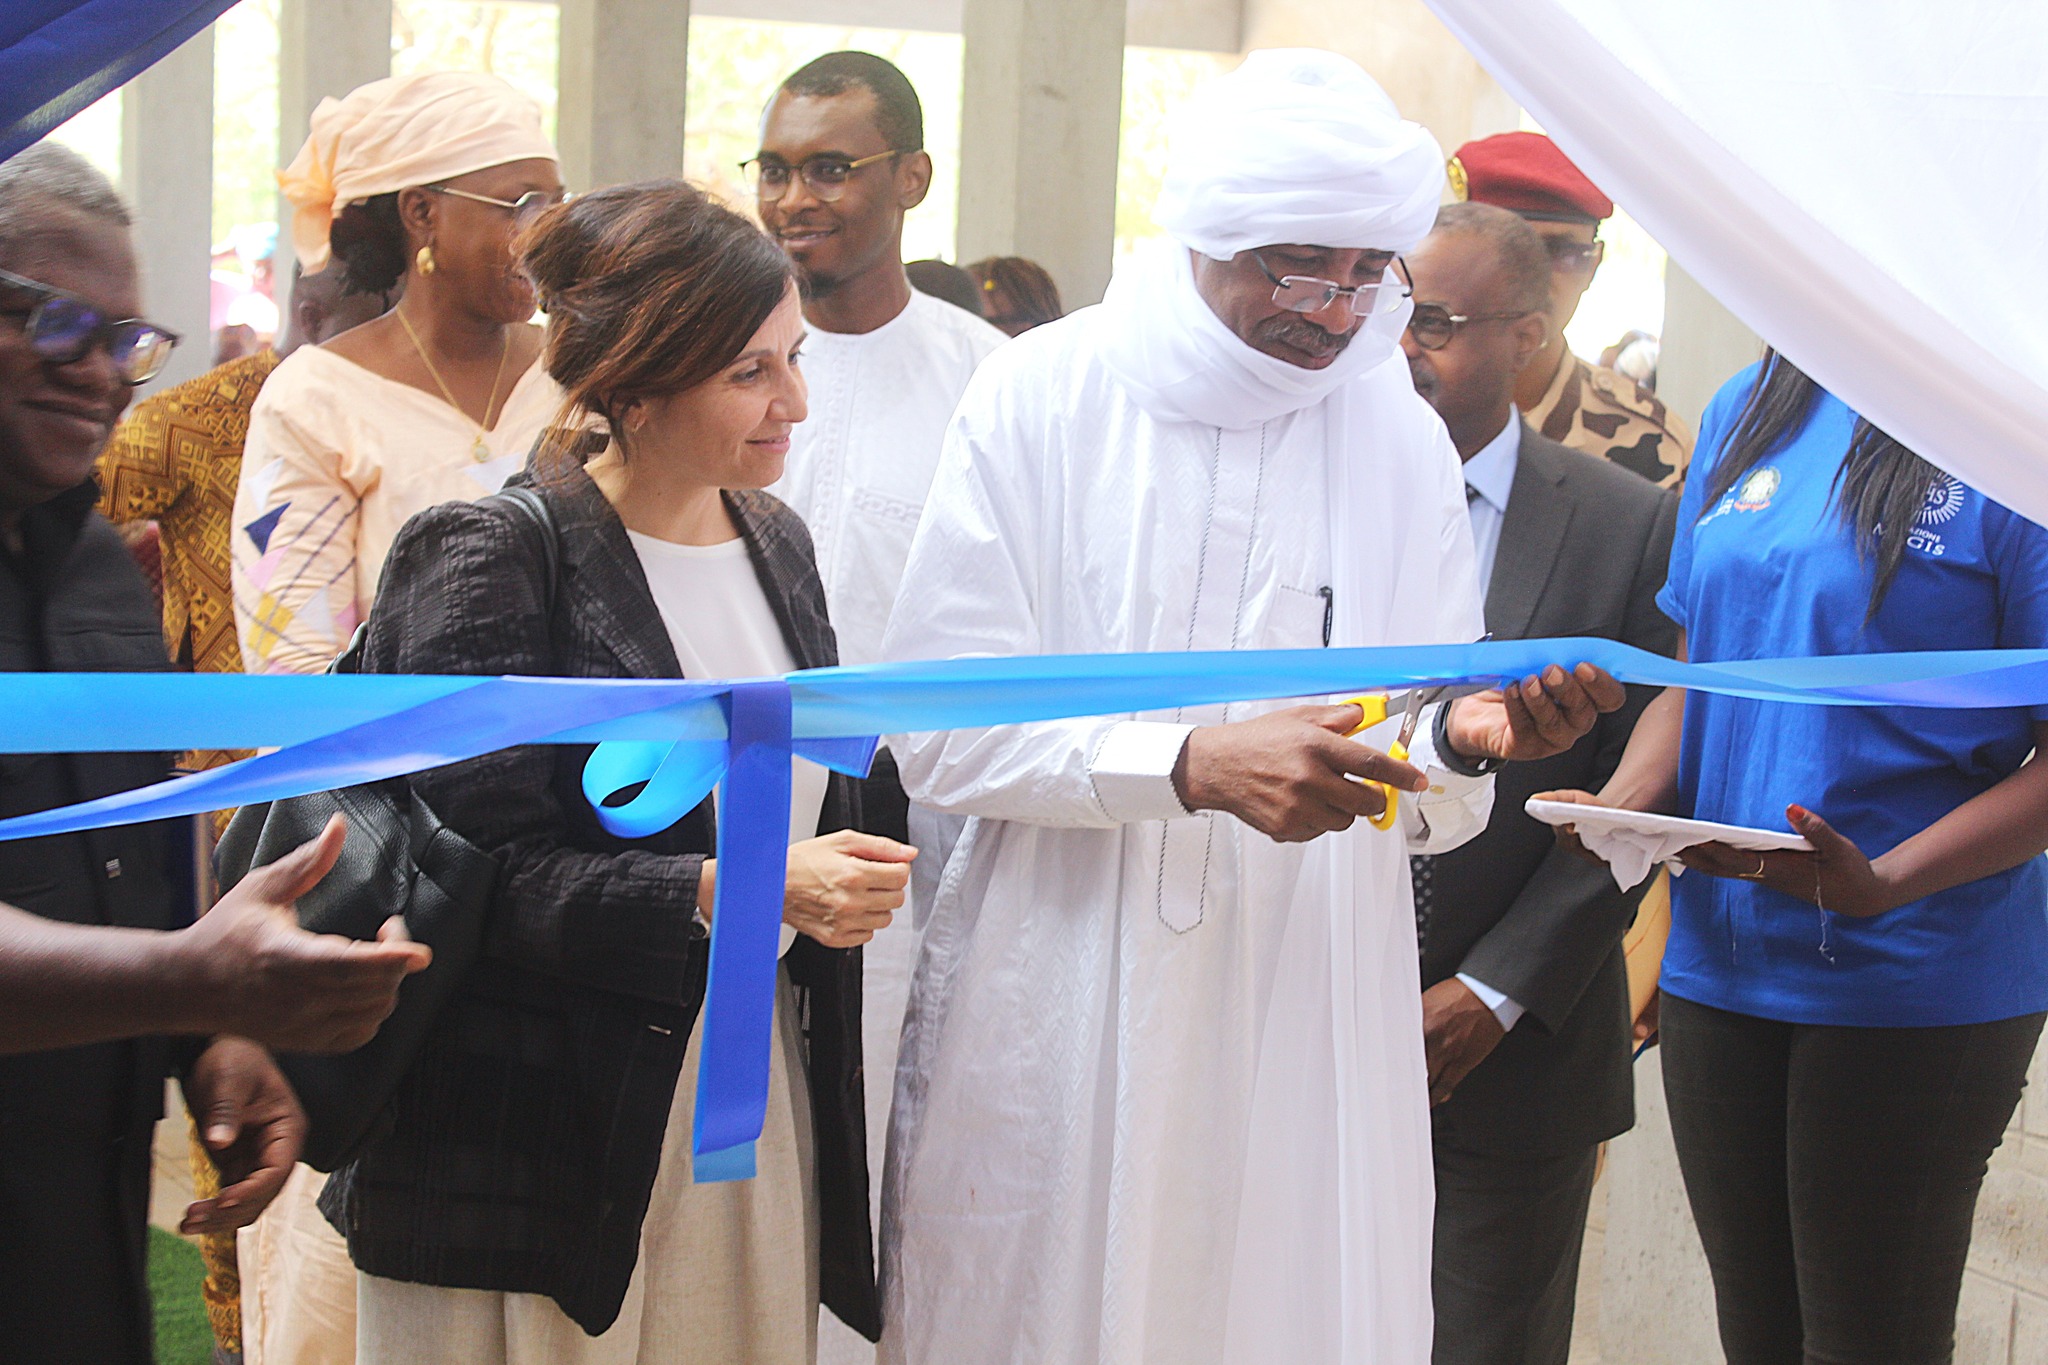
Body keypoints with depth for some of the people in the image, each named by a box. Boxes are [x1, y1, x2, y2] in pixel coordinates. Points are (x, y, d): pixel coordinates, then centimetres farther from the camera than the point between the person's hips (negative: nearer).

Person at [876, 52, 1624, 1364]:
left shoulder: (1404, 439, 6)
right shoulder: (1044, 395, -4)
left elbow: (1422, 811, 5)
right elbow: (940, 730, -11)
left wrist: (1462, 745, -18)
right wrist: (1194, 764, -23)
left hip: (1307, 1022, 3)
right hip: (1061, 999, -2)